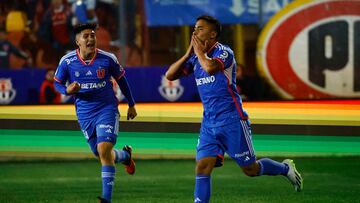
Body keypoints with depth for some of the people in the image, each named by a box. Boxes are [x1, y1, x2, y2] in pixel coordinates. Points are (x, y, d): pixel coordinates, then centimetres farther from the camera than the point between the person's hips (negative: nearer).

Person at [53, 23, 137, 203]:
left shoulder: (108, 59, -11)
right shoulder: (67, 61, -8)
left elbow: (121, 80, 5)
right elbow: (57, 83, 5)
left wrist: (131, 105, 14)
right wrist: (67, 91, -18)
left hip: (107, 109, -3)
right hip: (84, 113, 3)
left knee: (104, 150, -20)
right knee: (101, 154, 13)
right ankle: (125, 155, 49)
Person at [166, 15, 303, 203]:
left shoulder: (224, 52, -12)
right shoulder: (195, 58, 9)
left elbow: (210, 67, -33)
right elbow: (170, 75, 6)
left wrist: (199, 50, -16)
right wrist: (188, 54, -5)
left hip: (231, 120, -6)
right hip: (209, 123, 6)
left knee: (250, 169, 6)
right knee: (202, 168, -9)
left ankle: (285, 168, 31)